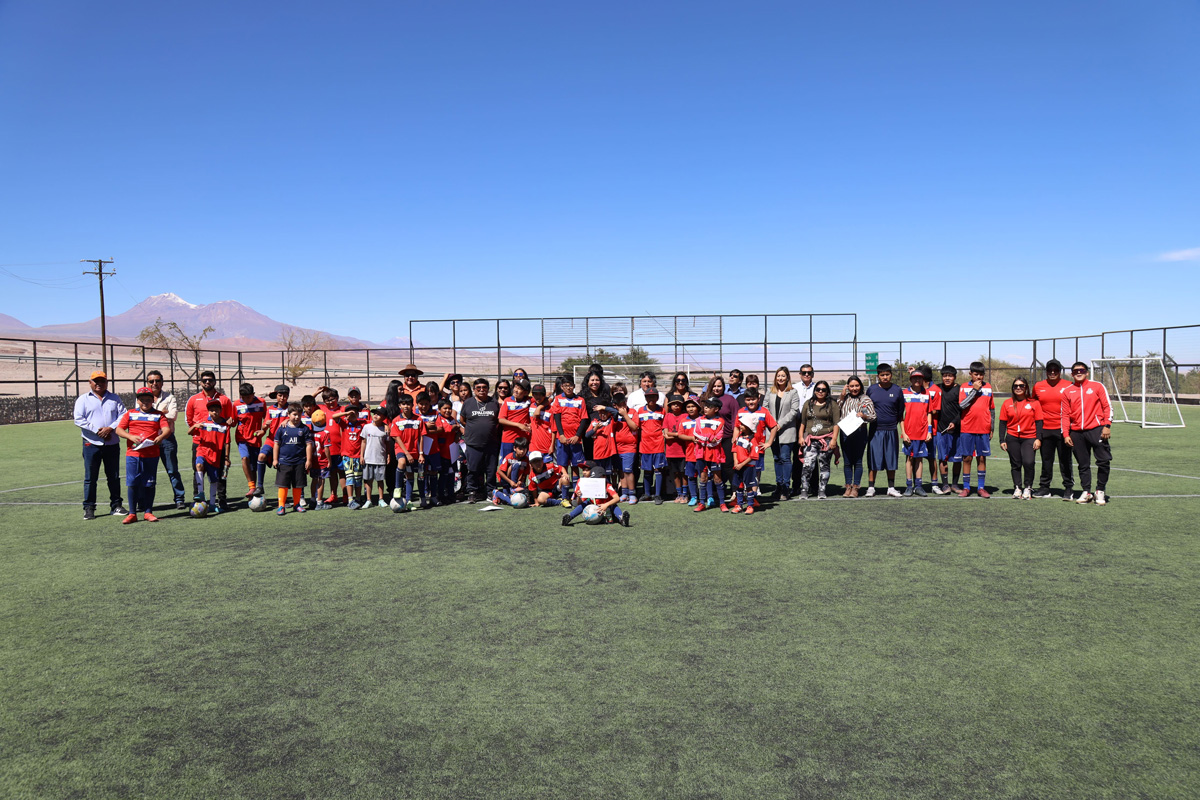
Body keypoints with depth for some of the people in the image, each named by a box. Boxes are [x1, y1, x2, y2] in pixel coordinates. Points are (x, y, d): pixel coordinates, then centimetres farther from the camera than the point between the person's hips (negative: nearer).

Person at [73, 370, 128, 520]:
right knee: (90, 478, 0)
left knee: (114, 476, 7)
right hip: (91, 444, -2)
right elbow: (79, 420, -5)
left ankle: (116, 505, 15)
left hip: (112, 444, 2)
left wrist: (110, 428, -12)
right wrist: (97, 431, -14)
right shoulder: (83, 399, 6)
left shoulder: (115, 399, 12)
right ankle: (89, 508, 6)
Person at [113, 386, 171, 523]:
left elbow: (167, 429, -4)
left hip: (151, 454, 0)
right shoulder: (130, 414, 10)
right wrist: (131, 437, -14)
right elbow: (118, 429, 4)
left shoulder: (158, 415, 8)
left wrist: (161, 437, -26)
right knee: (132, 483, 0)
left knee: (149, 484, 5)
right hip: (132, 454, 0)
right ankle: (132, 513, 8)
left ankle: (148, 512, 15)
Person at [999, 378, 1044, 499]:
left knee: (1028, 462, -16)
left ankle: (1027, 488, 2)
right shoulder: (1007, 403, 7)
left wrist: (1038, 439, -5)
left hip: (1029, 438, -2)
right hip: (1012, 438, 2)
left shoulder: (1034, 403, 3)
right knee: (1015, 464, 6)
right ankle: (1017, 488, 17)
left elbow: (1039, 421, 3)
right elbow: (1003, 423, 8)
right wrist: (1002, 440, 3)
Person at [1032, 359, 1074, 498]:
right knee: (1046, 460, 9)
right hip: (1045, 430, 2)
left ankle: (1069, 488, 13)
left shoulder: (1068, 386, 0)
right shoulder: (1038, 386, 7)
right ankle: (1044, 488, 17)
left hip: (1063, 429, -2)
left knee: (1065, 460, 3)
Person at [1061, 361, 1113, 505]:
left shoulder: (1097, 386, 6)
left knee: (1104, 461, -8)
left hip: (1096, 429, -2)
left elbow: (1107, 407, 3)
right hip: (1077, 433, 2)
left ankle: (1100, 492, 6)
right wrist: (1066, 434, 4)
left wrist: (1107, 425, -6)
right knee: (1083, 464, 7)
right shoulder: (1067, 391, 11)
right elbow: (1065, 414, 11)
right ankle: (1086, 492, 15)